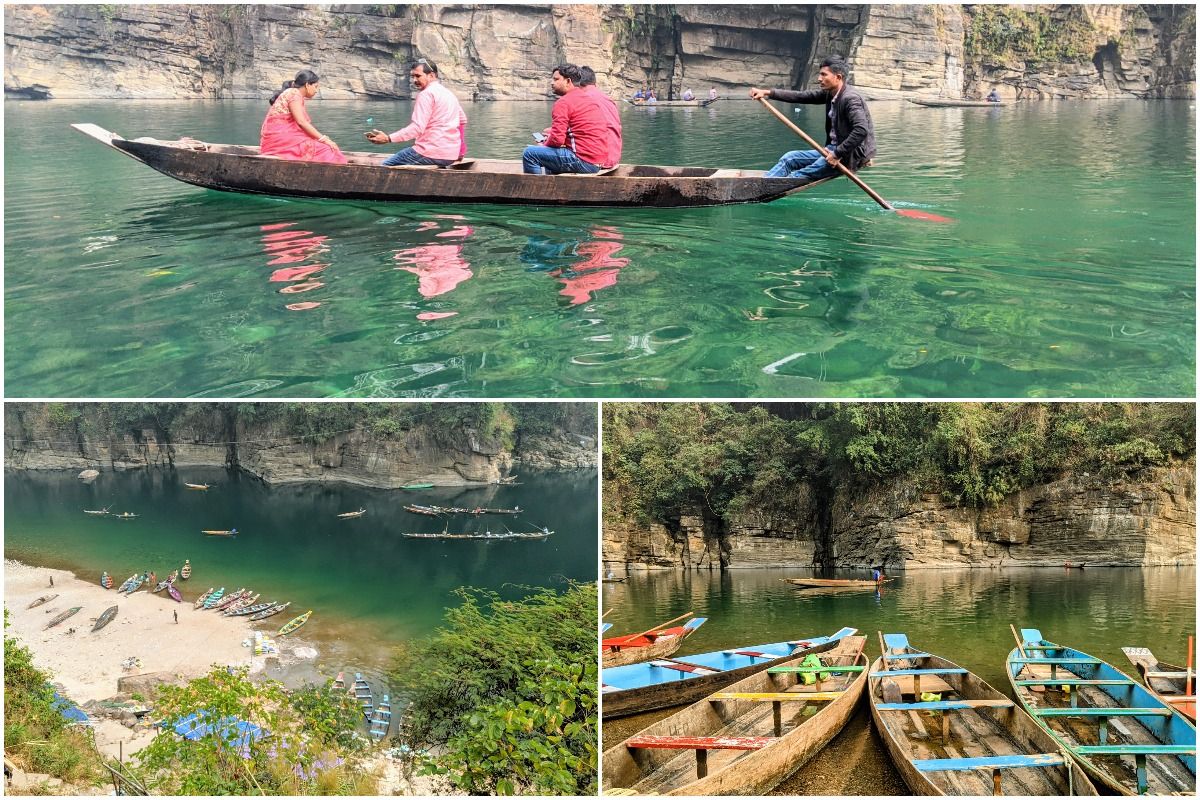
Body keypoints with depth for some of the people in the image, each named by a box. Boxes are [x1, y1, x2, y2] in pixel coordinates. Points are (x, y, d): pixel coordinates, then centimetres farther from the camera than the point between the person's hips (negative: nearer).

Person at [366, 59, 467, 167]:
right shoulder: (449, 93, 17)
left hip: (432, 153, -10)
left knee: (386, 165, 2)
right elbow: (463, 120, 28)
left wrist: (388, 138, -24)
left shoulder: (426, 94, -11)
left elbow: (417, 128, -21)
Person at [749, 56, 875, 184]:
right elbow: (801, 96, 9)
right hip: (833, 148, 10)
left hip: (851, 155, -10)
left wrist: (837, 154, -27)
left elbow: (861, 130, -31)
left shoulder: (851, 98, -20)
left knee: (802, 175, -21)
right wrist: (768, 92, 3)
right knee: (789, 159, 2)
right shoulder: (829, 93, 8)